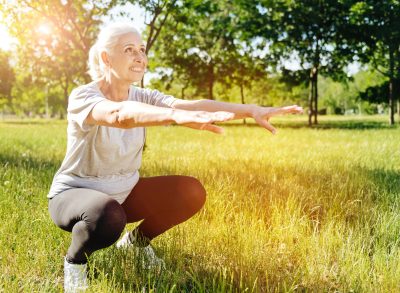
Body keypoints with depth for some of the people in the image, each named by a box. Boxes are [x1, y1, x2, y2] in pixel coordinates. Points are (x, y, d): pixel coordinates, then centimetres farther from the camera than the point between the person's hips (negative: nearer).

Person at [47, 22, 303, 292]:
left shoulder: (143, 97, -5)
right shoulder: (82, 97, -22)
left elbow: (193, 104, -22)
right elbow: (118, 114, -45)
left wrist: (252, 110, -37)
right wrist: (177, 115, -63)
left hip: (123, 191, 6)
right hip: (74, 193, -5)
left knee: (192, 192, -14)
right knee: (109, 216, -40)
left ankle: (136, 241, 12)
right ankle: (75, 259, -5)